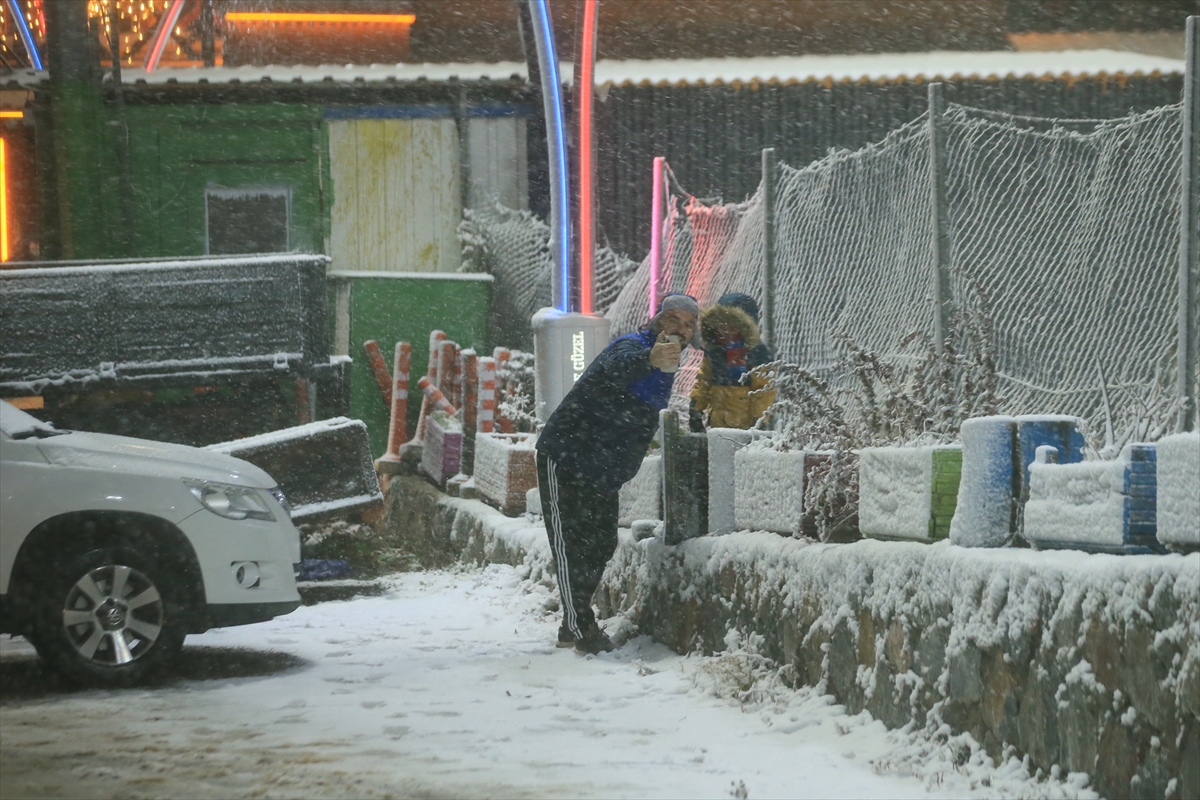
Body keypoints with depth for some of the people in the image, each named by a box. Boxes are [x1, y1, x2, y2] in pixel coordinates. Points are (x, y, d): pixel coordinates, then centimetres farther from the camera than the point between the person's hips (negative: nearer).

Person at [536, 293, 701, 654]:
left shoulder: (665, 367, 9)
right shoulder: (632, 346, -22)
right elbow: (613, 370, -50)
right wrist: (649, 360, -70)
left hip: (603, 473, 10)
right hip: (565, 460, -10)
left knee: (601, 546, 14)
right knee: (572, 544, -7)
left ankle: (575, 625, 26)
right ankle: (580, 629, -4)